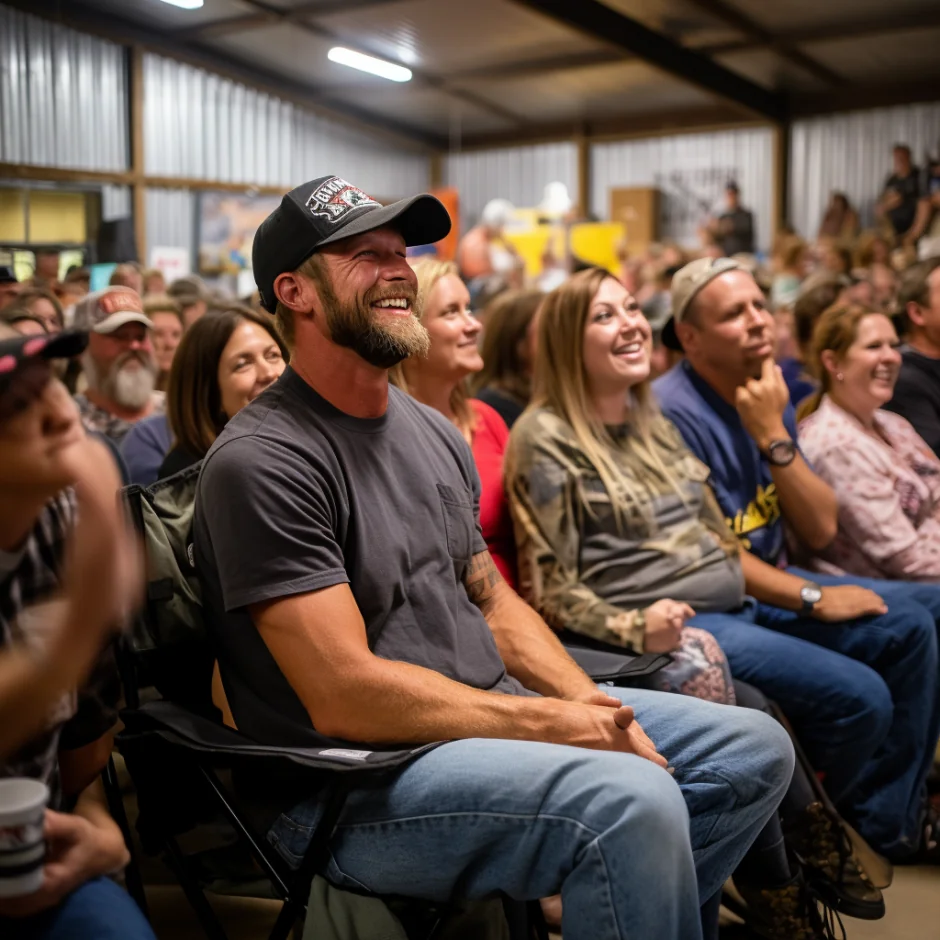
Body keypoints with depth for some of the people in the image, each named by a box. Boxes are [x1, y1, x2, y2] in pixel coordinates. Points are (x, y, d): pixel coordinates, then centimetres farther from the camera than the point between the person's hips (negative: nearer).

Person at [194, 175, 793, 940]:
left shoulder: (433, 431, 12)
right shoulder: (260, 462, -16)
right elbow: (346, 697, -21)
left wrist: (591, 704, -1)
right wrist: (553, 723, -16)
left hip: (493, 717, 9)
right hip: (352, 789, -8)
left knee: (756, 749, 6)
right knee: (632, 803, -32)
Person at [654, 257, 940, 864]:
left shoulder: (770, 398, 8)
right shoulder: (673, 411, -18)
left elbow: (821, 531, 1)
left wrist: (774, 435, -12)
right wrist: (814, 597, -14)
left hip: (773, 582, 9)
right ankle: (883, 818, 2)